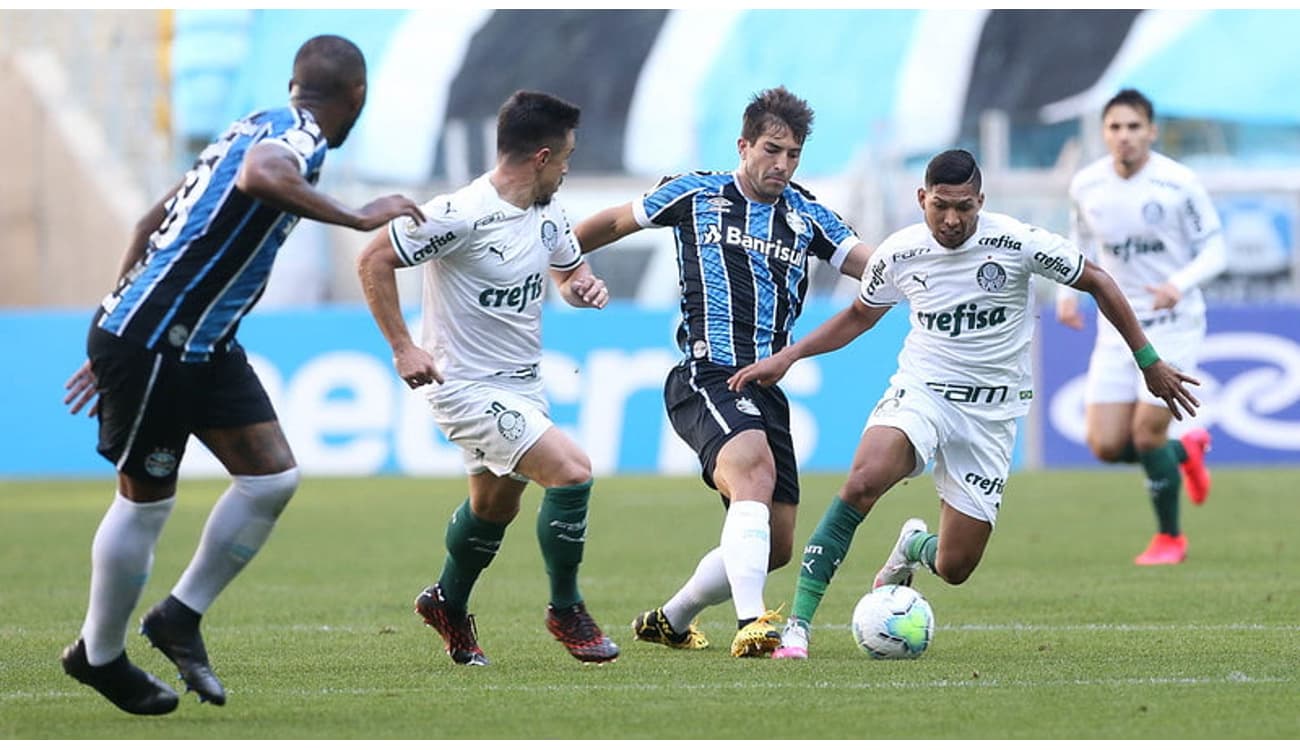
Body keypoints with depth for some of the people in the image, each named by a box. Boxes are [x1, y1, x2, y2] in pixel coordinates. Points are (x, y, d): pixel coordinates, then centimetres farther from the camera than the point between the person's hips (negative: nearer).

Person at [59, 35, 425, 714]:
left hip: (204, 344, 9)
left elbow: (153, 224, 20)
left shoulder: (263, 127, 14)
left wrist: (115, 345, 24)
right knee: (146, 501, 3)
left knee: (272, 476, 3)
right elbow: (260, 176, -42)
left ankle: (181, 618, 16)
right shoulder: (299, 134, -14)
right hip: (150, 344, -9)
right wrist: (356, 218, -36)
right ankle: (99, 657, 20)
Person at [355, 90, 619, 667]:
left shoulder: (548, 214, 3)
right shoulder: (462, 214, -22)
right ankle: (565, 610, -3)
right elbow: (374, 262, -17)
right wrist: (403, 347, -19)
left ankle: (448, 604, 49)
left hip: (522, 386, 9)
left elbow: (569, 271, 21)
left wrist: (585, 287, -4)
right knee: (572, 470, -20)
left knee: (496, 505, 24)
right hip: (467, 387, -9)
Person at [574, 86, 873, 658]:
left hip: (765, 391, 6)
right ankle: (751, 624, -48)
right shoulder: (695, 195, 6)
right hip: (705, 379, -6)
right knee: (754, 469, -35)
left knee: (774, 545, 5)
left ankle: (669, 621, 28)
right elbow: (614, 223, 21)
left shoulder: (807, 216, 14)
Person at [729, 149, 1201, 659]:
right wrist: (788, 357, 7)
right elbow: (860, 315, 17)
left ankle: (914, 547, 37)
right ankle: (798, 624, -28)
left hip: (991, 415, 0)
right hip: (919, 389, 0)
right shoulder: (899, 254, -3)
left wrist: (1149, 362, 5)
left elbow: (1097, 283, 2)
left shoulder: (1017, 243, -11)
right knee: (864, 480, -33)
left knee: (954, 568, -4)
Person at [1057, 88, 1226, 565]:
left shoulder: (1179, 184, -13)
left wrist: (1179, 285, -27)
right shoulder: (1086, 185, -1)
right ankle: (1185, 451, 29)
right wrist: (1067, 291, 0)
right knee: (1105, 445, -4)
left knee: (1146, 434, -11)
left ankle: (1170, 538, 14)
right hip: (1117, 326, 4)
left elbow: (1214, 251, -8)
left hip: (1172, 325, -4)